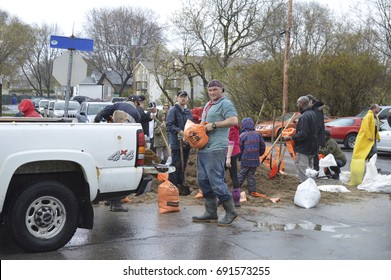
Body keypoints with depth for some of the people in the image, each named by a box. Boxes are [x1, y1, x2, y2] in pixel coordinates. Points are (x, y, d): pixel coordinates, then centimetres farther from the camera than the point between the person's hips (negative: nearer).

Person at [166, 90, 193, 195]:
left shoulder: (188, 111, 15)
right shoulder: (173, 110, -6)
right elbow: (169, 125, -14)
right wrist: (179, 131, -24)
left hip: (187, 142, 7)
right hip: (176, 142, -7)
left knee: (183, 165, 14)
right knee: (176, 165, -5)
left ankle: (181, 185, 23)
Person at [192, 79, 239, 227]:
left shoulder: (225, 103, -6)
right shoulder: (208, 105, 22)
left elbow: (234, 121, -20)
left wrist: (214, 125, -17)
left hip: (216, 148, -10)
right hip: (203, 148, 10)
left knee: (216, 181, -11)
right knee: (204, 181, 10)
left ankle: (231, 212, 0)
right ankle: (211, 213, 19)